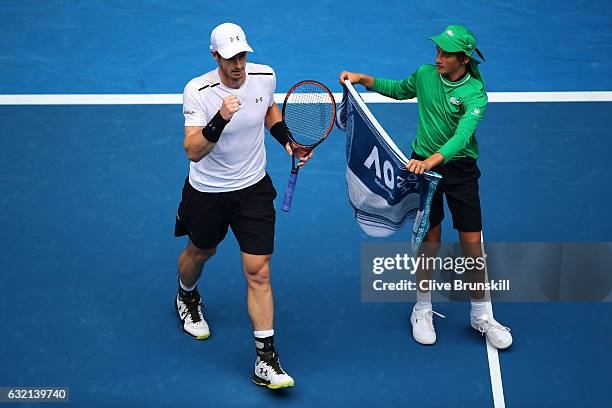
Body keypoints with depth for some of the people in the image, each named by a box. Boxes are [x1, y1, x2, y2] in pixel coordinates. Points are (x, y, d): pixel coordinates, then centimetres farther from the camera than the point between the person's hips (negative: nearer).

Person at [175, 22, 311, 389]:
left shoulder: (265, 76, -10)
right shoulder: (198, 91, -22)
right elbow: (193, 152, -29)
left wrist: (288, 141, 1)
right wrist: (221, 119, -43)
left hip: (254, 187, 2)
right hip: (207, 192, -1)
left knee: (259, 273, -6)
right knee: (200, 253, 24)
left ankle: (266, 361, -2)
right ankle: (187, 297, 60)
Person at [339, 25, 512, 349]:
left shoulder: (474, 93, -16)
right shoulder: (425, 74, -3)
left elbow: (462, 134, -33)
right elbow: (399, 90, 20)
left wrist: (432, 160, -49)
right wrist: (363, 79, 8)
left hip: (460, 168, -2)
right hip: (423, 165, 2)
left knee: (472, 242, 0)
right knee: (430, 239, 4)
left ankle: (481, 315, 18)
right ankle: (423, 310, 22)